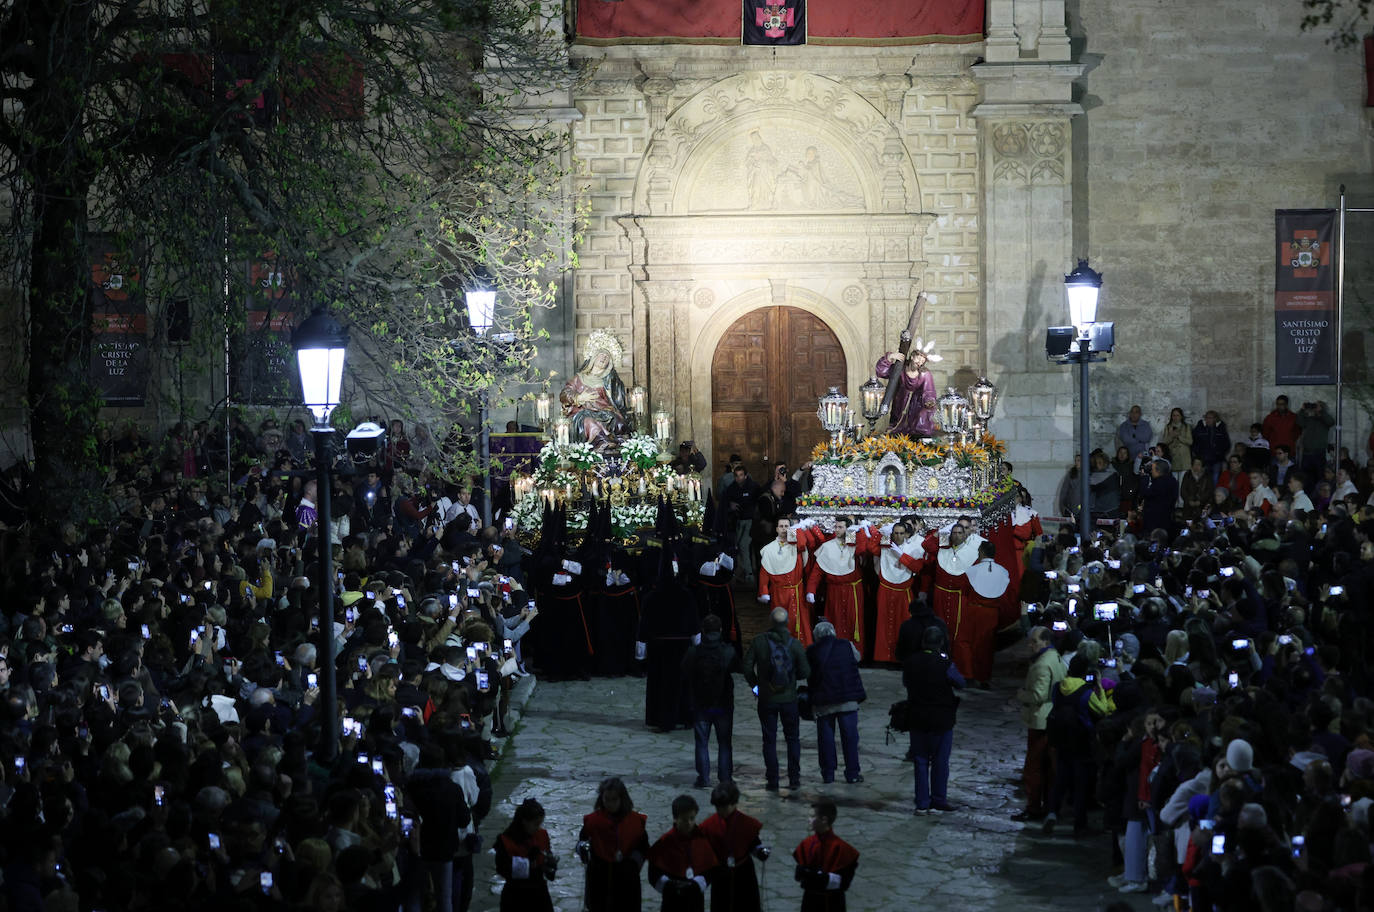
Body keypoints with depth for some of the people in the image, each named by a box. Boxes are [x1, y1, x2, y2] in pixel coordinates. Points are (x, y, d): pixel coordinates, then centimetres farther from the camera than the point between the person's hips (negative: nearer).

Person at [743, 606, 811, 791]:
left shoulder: (759, 641, -9)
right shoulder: (795, 644, -8)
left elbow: (747, 667, -8)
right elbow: (805, 672, -7)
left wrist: (755, 684, 10)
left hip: (766, 699, 0)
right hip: (789, 698, 0)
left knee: (769, 740, 9)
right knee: (793, 738, 14)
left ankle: (772, 781, 7)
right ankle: (794, 779, 11)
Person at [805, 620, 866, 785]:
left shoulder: (812, 652, -3)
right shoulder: (847, 646, -1)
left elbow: (808, 676, 3)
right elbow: (857, 658, 19)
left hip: (823, 702, 0)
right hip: (848, 700, 0)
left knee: (826, 738, 9)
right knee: (850, 736, 7)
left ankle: (828, 774, 11)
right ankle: (852, 773, 9)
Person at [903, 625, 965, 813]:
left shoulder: (911, 662, -6)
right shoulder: (945, 665, -17)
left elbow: (905, 683, 10)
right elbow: (960, 684, -1)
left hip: (917, 720, 3)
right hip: (942, 720, -3)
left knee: (920, 762, 9)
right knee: (940, 762, 11)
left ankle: (922, 803, 9)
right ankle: (938, 800, 18)